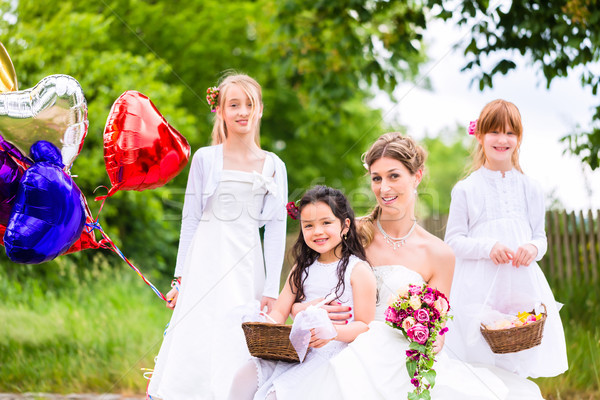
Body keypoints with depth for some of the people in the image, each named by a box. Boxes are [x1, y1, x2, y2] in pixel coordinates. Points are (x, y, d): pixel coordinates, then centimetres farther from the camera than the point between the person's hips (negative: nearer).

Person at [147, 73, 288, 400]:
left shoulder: (273, 166, 7)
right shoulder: (206, 159, 4)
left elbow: (276, 229, 5)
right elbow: (190, 219, 6)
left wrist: (271, 290, 0)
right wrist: (181, 277, 3)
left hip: (246, 266, 1)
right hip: (207, 263, -1)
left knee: (238, 348, -1)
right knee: (197, 344, -7)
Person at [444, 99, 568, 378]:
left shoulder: (530, 189, 8)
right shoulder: (466, 190, 1)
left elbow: (540, 236, 13)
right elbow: (453, 241, 0)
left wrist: (533, 248, -10)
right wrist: (488, 247, -16)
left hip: (522, 287, 2)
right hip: (478, 288, -2)